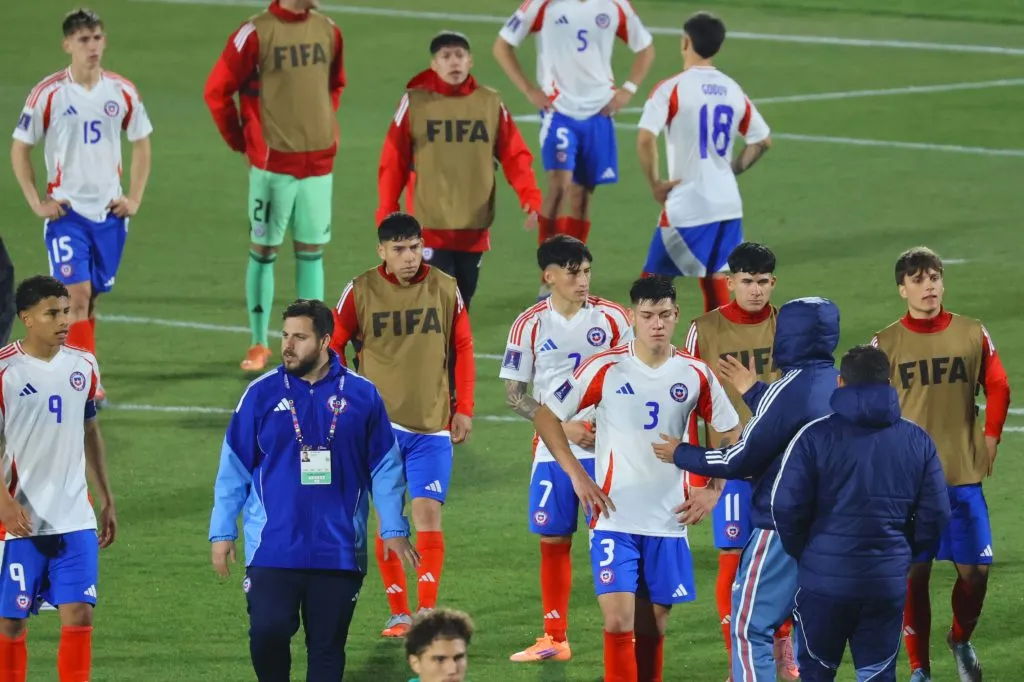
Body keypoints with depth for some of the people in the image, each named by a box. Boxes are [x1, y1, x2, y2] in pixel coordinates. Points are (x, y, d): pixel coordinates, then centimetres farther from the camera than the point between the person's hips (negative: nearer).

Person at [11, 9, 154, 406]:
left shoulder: (122, 92, 2)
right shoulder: (49, 94, -7)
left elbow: (141, 145, 14)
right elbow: (20, 149, 0)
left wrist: (134, 199, 5)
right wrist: (37, 204, -6)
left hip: (109, 210, 4)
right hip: (66, 209, -4)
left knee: (91, 298, 10)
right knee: (77, 295, -14)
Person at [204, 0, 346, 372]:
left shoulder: (328, 32, 5)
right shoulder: (256, 33, -11)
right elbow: (217, 90, -4)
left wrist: (326, 130, 14)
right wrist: (242, 143, 1)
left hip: (319, 163, 5)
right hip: (272, 163, -5)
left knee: (311, 250, 8)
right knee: (263, 250, 3)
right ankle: (258, 345, 10)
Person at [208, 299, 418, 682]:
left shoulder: (361, 395, 2)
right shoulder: (262, 394, 1)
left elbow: (386, 468, 7)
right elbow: (233, 469, 5)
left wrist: (393, 529, 2)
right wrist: (222, 532, 3)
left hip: (338, 550, 1)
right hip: (273, 548, 0)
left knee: (327, 646, 5)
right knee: (268, 632, -11)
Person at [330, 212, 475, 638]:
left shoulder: (445, 289, 1)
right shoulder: (360, 292, -3)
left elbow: (463, 348, 8)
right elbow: (334, 347, 6)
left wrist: (464, 408, 3)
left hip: (432, 427, 0)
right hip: (379, 425, 0)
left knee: (428, 512, -9)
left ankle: (427, 612, -9)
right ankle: (399, 614, 11)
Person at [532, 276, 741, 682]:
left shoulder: (695, 375, 1)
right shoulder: (605, 369, -7)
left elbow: (730, 431, 15)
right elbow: (546, 417, 0)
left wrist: (713, 490, 3)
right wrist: (578, 476, -8)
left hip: (669, 522, 3)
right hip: (615, 520, -3)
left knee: (653, 627, 9)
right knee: (618, 622, -13)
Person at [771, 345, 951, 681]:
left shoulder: (815, 436, -8)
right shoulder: (917, 440, 3)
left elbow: (786, 506, -10)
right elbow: (936, 514, 2)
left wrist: (802, 553, 8)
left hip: (825, 578, -2)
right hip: (890, 582, 2)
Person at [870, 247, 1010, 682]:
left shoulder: (972, 334, 3)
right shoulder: (886, 344, -1)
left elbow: (998, 388, 11)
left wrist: (990, 439, 3)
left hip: (964, 474, 1)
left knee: (975, 570, 1)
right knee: (914, 573, -1)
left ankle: (961, 640, 29)